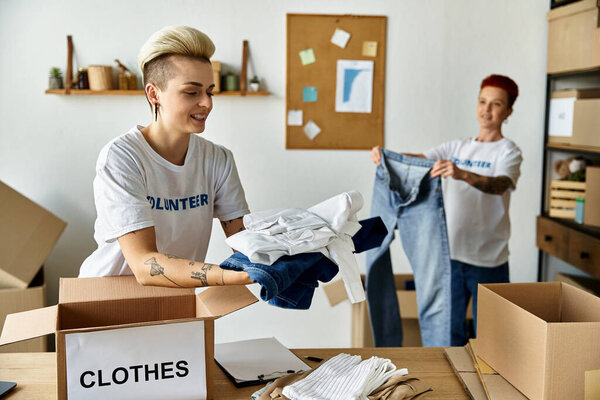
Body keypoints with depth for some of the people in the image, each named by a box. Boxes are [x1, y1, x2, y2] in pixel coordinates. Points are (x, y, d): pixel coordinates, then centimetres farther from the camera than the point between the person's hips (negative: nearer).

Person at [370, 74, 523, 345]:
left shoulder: (508, 151, -5)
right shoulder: (457, 147, 11)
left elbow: (500, 185, -25)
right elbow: (419, 159, 1)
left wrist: (462, 174, -44)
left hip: (488, 259, -4)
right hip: (451, 253, 4)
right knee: (449, 328, 13)